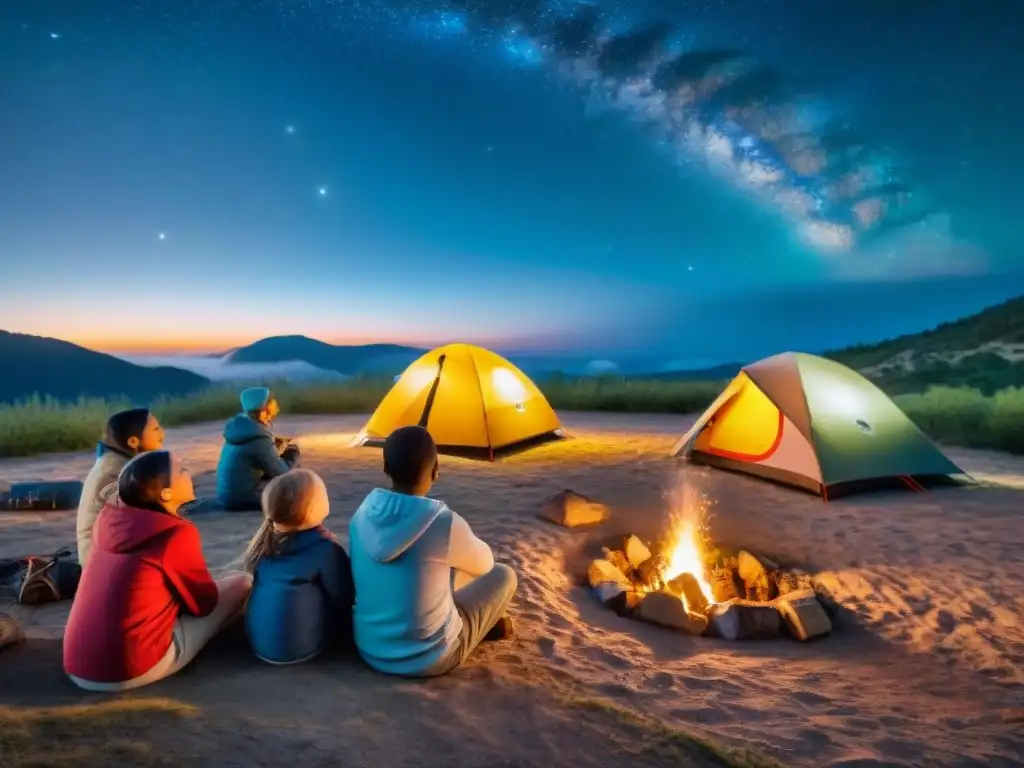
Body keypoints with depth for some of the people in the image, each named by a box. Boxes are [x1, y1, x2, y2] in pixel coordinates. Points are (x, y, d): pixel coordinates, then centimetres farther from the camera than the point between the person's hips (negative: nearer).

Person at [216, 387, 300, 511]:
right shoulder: (259, 439, -24)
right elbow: (283, 474, -15)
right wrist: (293, 453, 1)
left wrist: (275, 447, 3)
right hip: (242, 499, -8)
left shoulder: (237, 425, 0)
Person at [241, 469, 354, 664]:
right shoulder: (326, 550, -20)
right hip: (301, 647, -6)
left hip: (259, 642, 6)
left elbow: (254, 579, 14)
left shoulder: (266, 541, -1)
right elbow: (344, 600, -12)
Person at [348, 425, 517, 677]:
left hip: (368, 650, 6)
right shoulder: (445, 522, -24)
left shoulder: (362, 513, -7)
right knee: (503, 575, 12)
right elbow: (483, 564, -2)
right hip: (429, 658, -5)